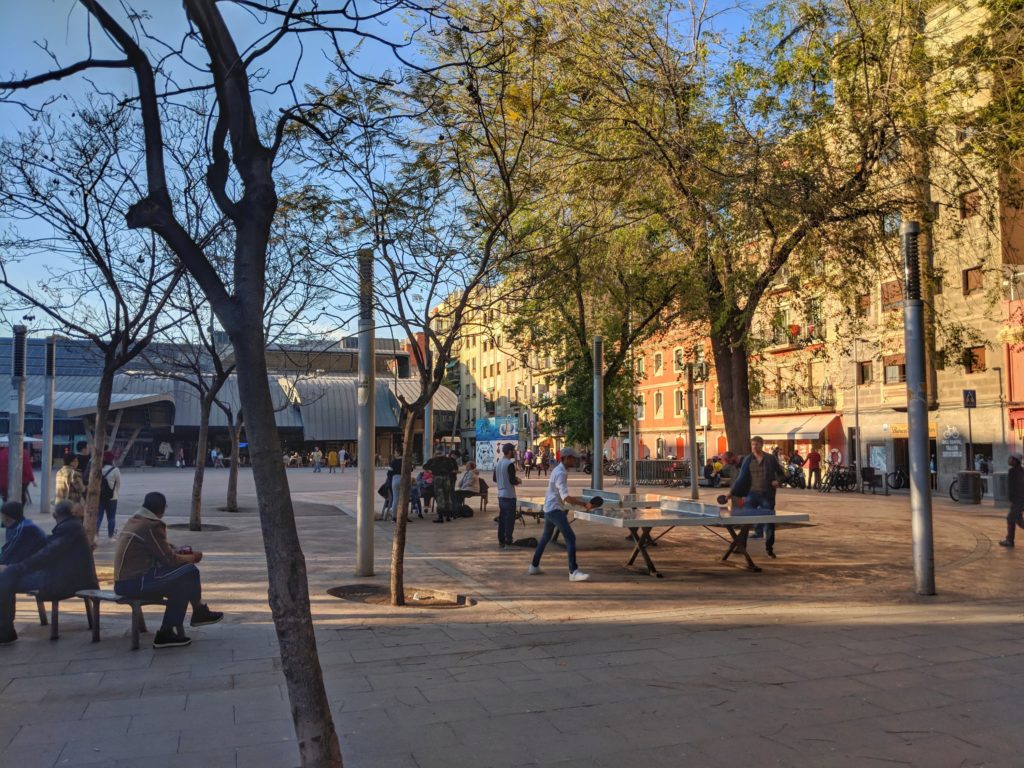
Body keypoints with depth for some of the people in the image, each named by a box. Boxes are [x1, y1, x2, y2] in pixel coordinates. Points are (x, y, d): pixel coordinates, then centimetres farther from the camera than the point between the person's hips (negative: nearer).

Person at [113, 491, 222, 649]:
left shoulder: (134, 520, 13)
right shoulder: (152, 526, -15)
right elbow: (170, 559, -11)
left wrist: (177, 552, 17)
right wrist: (192, 557, 6)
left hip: (123, 581, 10)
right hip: (135, 583, -10)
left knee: (179, 580, 16)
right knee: (190, 572, -8)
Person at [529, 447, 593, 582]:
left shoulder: (558, 470, 12)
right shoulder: (561, 473, -19)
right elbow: (565, 497, -28)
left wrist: (575, 498, 20)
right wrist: (584, 504, -33)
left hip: (549, 508, 11)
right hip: (555, 509, -11)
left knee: (545, 538, 21)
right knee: (570, 538, -15)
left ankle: (534, 567, 30)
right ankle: (573, 572, -20)